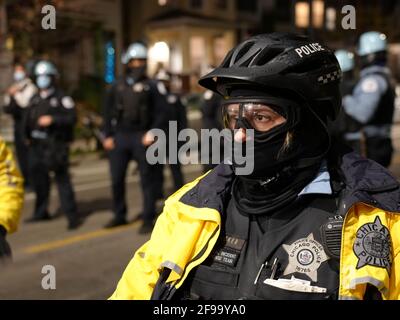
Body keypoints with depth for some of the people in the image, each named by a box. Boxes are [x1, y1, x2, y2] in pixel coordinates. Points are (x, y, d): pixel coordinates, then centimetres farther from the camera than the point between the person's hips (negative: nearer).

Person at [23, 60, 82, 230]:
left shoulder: (62, 98, -3)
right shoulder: (35, 99, 18)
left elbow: (72, 117, -13)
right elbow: (28, 119, 21)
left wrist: (53, 119, -21)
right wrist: (27, 136, 11)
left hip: (55, 144, -7)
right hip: (37, 144, 7)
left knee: (62, 178, -10)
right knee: (37, 176, 13)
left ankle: (72, 216, -5)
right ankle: (41, 212, 29)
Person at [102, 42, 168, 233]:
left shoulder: (150, 86, 3)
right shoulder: (117, 87, 11)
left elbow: (160, 112, 0)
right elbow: (108, 112, 13)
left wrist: (152, 132, -11)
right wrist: (108, 136, 6)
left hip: (142, 137, -3)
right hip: (120, 137, 3)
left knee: (146, 178, 0)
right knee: (116, 178, 6)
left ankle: (148, 218, 7)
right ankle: (119, 215, 22)